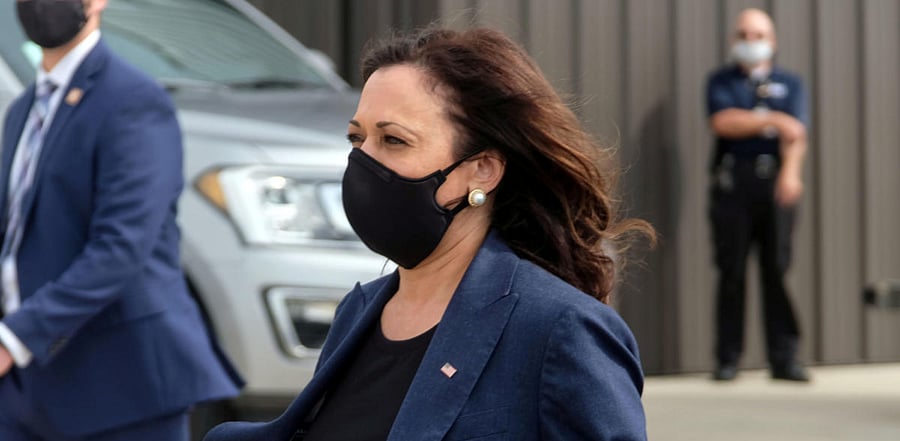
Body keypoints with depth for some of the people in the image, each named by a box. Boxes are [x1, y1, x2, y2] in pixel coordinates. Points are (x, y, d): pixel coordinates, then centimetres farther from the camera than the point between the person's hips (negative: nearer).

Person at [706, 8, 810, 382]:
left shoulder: (789, 84, 16)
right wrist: (773, 120, -10)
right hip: (732, 183, -1)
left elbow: (796, 133, 0)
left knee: (778, 270, -3)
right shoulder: (721, 82, 14)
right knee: (731, 272, -2)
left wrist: (791, 171, -18)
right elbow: (723, 122, -5)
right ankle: (727, 360, 2)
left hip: (776, 182, 1)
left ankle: (784, 359, -1)